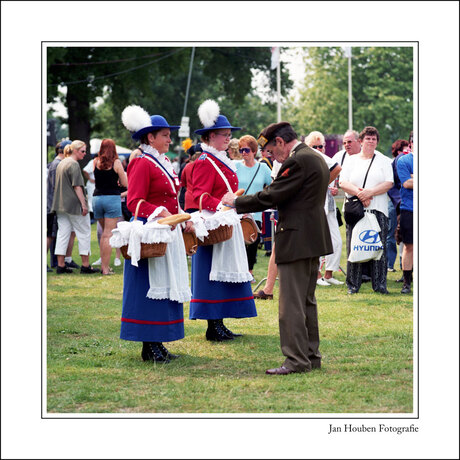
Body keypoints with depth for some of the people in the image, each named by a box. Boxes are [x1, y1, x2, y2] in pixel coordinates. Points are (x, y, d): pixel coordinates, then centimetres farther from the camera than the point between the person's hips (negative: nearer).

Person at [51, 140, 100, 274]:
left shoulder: (61, 163, 15)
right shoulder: (74, 164, -13)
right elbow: (77, 186, -18)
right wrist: (83, 204, -16)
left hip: (61, 205, 8)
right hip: (74, 205, -8)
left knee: (63, 233, 7)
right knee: (84, 233, 0)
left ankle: (61, 265, 5)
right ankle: (85, 265, 1)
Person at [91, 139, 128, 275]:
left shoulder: (95, 162, 3)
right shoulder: (116, 162, -5)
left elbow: (94, 178, 13)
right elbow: (125, 183, -1)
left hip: (97, 198, 4)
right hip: (112, 198, -4)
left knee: (104, 232, 18)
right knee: (109, 234, -3)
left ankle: (103, 264, 17)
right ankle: (105, 268, -6)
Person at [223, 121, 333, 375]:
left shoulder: (297, 161, -16)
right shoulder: (317, 159, 15)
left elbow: (270, 197, -17)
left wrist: (236, 202, -5)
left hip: (296, 241, -10)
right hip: (314, 239, 10)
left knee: (291, 304, -7)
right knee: (307, 301, 17)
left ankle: (297, 360, -6)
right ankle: (311, 355, 22)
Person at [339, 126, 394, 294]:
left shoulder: (383, 161, 11)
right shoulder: (351, 161, 13)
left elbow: (389, 183, -1)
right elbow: (343, 183, 1)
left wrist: (370, 192, -15)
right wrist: (360, 194, -15)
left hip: (378, 210, 0)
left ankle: (380, 284, 0)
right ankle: (353, 284, 4)